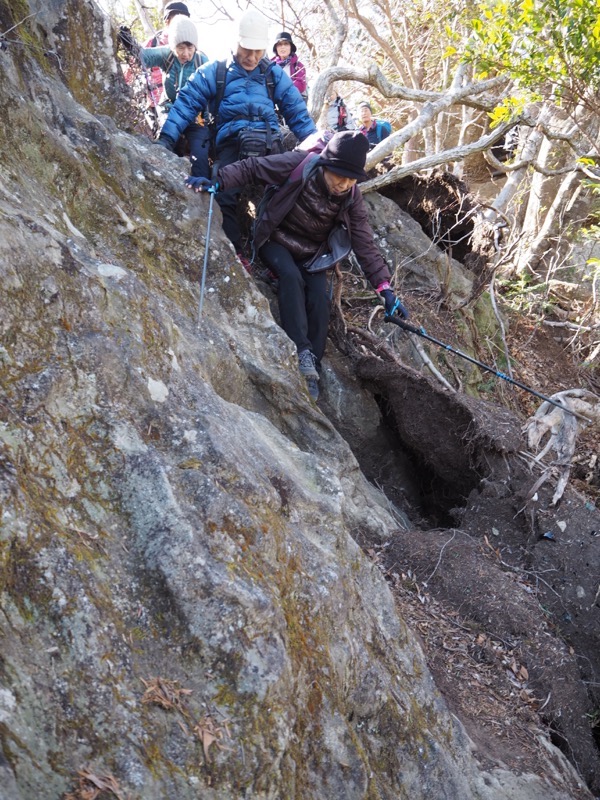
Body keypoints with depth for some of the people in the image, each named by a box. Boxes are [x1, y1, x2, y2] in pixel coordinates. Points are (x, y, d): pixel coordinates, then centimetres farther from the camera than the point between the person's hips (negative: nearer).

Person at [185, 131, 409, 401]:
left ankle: (311, 370, -16)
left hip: (311, 254, 3)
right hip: (276, 240, -3)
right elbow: (251, 168, -19)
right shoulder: (297, 165, -24)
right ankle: (301, 351, -35)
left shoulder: (352, 198, -14)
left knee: (319, 298, -20)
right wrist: (217, 182, -35)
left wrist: (385, 288, -21)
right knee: (291, 277, -32)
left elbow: (364, 244, -14)